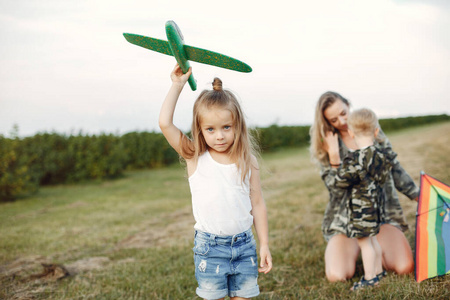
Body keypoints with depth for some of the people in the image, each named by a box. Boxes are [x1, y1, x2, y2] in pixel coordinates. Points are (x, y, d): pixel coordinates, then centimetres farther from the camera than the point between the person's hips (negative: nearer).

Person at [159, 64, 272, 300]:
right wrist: (177, 86, -11)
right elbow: (165, 124, -16)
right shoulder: (195, 158, -5)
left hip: (244, 244, 2)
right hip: (209, 246, -1)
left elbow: (257, 204, 4)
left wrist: (264, 245, 4)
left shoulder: (247, 162, -1)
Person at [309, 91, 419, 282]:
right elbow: (337, 188, -9)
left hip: (381, 213, 1)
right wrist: (334, 157, -21)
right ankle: (354, 249, 13)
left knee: (405, 267, -22)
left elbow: (395, 170, 16)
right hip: (346, 219, -1)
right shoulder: (326, 147, 0)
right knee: (337, 276, -22)